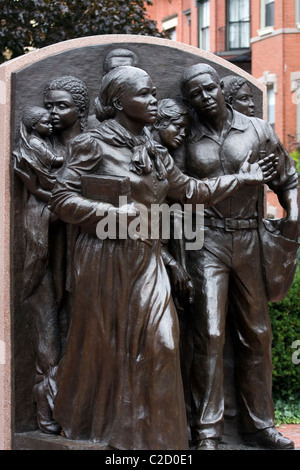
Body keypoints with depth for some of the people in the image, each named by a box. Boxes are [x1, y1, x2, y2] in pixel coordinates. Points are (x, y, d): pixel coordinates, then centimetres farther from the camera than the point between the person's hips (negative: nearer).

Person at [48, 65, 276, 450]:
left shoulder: (153, 152, 13)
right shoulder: (94, 144, -7)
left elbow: (191, 191, 22)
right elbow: (62, 200, -10)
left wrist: (241, 179, 22)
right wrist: (116, 213, -18)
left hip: (145, 257, 6)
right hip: (105, 257, -5)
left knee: (157, 342, -2)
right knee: (104, 343, 4)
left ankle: (147, 431, 9)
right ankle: (94, 425, 24)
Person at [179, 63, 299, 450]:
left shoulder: (257, 131, 6)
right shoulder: (185, 139, 1)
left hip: (247, 240, 3)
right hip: (206, 241, -3)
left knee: (256, 335, 8)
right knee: (209, 334, -8)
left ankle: (258, 424, 19)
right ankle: (207, 431, -2)